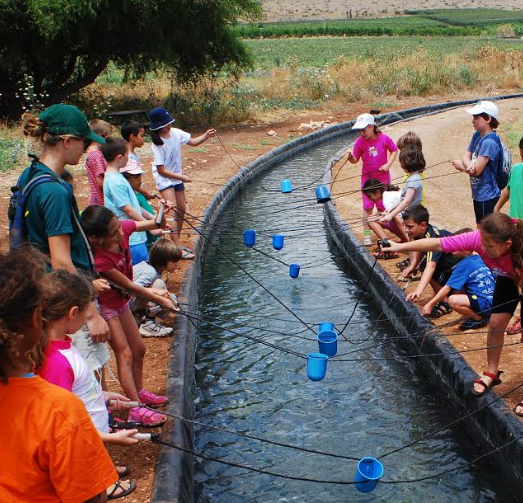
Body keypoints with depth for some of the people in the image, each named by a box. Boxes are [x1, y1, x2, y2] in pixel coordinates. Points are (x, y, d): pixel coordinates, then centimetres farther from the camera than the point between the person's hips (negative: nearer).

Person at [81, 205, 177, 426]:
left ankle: (139, 392, 36)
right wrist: (160, 300, -15)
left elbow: (153, 224, -6)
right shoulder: (99, 260, -36)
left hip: (120, 301, 7)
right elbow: (130, 286, -25)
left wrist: (161, 218, -30)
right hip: (105, 306, -7)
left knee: (139, 350, 17)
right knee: (125, 354, -6)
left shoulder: (122, 228, -20)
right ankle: (136, 409, 0)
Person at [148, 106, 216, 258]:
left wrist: (206, 136, -11)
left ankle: (176, 243, 25)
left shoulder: (175, 133, -7)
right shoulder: (158, 144, -23)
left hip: (177, 177, 7)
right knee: (173, 212, -15)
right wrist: (181, 177, -19)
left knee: (182, 210, 11)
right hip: (165, 179, -7)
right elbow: (161, 170, -20)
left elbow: (193, 142, 7)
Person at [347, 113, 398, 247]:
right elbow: (355, 160, -7)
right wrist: (351, 157, -30)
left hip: (383, 177, 0)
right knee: (367, 206, -4)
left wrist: (388, 164, -11)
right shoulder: (360, 142, -10)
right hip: (367, 178, 0)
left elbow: (394, 150, 2)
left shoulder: (384, 139, -12)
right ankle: (367, 234, 1)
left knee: (382, 206, 9)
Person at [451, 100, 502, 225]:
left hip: (487, 196, -9)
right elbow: (466, 155, 5)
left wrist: (461, 165, -4)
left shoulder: (489, 142, -23)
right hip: (478, 193, 9)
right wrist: (469, 165, -19)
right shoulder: (477, 135, 4)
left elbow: (476, 171, -23)